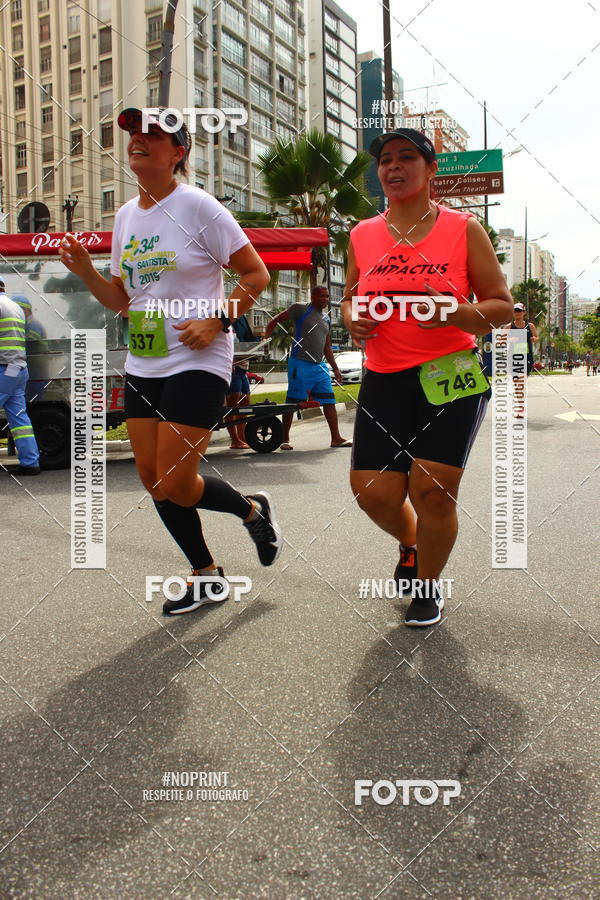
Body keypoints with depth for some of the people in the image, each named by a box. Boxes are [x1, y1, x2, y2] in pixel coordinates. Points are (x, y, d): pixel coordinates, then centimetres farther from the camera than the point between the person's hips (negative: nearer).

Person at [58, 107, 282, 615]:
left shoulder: (197, 206, -8)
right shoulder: (126, 216, 12)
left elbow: (256, 274, -7)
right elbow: (124, 301, 16)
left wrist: (217, 320, -18)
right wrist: (87, 273, -1)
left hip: (197, 364, -7)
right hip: (142, 365, 7)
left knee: (174, 485, -9)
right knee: (153, 480, 7)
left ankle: (253, 509, 21)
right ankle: (206, 576, 25)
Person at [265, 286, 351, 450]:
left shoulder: (327, 319, 18)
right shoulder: (301, 309, -2)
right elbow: (275, 321, 1)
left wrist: (335, 369, 21)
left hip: (319, 365, 7)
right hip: (300, 364, -6)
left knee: (329, 401, 1)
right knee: (292, 402, -1)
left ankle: (336, 438, 5)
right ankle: (285, 439, 9)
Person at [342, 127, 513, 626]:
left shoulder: (463, 229, 1)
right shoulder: (362, 235, 9)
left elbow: (502, 305, 2)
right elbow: (350, 297, 23)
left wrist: (456, 313, -19)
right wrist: (352, 318, -2)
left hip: (452, 375, -3)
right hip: (384, 379, 3)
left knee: (432, 489, -10)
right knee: (374, 492, -3)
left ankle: (429, 586, 19)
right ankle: (410, 543, 34)